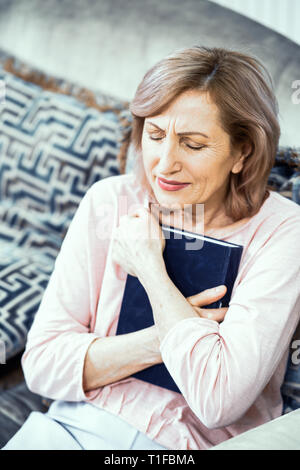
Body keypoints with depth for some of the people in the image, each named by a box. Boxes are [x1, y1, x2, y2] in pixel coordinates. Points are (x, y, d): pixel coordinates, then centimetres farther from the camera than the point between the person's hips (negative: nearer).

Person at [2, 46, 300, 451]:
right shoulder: (109, 201, 0)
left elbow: (220, 399, -20)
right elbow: (41, 363, -4)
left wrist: (149, 265, -12)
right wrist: (164, 338, -16)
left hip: (180, 445, -2)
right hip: (74, 425, 3)